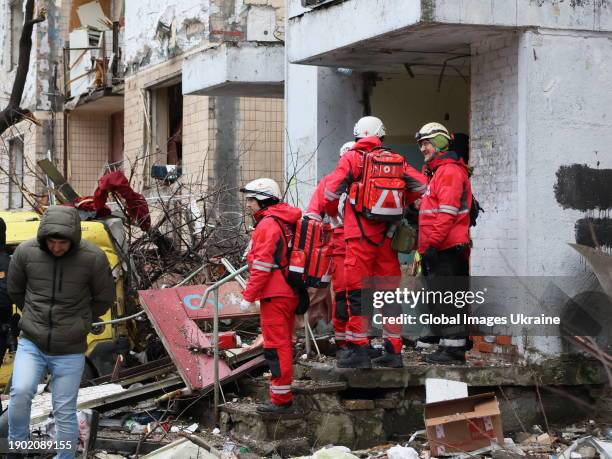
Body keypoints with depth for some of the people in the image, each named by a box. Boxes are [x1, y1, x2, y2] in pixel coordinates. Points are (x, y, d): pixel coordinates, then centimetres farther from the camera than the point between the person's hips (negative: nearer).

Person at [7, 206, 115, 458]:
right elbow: (15, 291, 10)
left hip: (70, 351, -1)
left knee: (64, 412, 4)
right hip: (31, 343, 1)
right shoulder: (25, 252, -9)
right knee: (20, 393, -19)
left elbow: (104, 298, 4)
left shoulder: (93, 258, -13)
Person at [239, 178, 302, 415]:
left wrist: (248, 296, -13)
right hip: (289, 294, 10)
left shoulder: (267, 225, -13)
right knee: (284, 345, 15)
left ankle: (281, 400, -5)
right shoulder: (285, 222, 17)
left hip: (275, 296, -10)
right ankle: (283, 397, 22)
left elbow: (262, 265, -18)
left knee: (276, 346, -7)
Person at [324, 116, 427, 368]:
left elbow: (331, 189, -9)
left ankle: (359, 350, -2)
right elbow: (420, 184, 5)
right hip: (386, 236, 4)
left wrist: (333, 213, 10)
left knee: (357, 291, 0)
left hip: (359, 235, -4)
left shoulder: (351, 158, -1)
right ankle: (393, 351, 13)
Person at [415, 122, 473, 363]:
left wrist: (433, 243, -23)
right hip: (440, 250, 10)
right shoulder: (436, 172, 24)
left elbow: (447, 213, -20)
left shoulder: (449, 171, -10)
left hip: (446, 249, -10)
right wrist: (424, 246, 24)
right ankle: (449, 346, 15)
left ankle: (453, 347, -9)